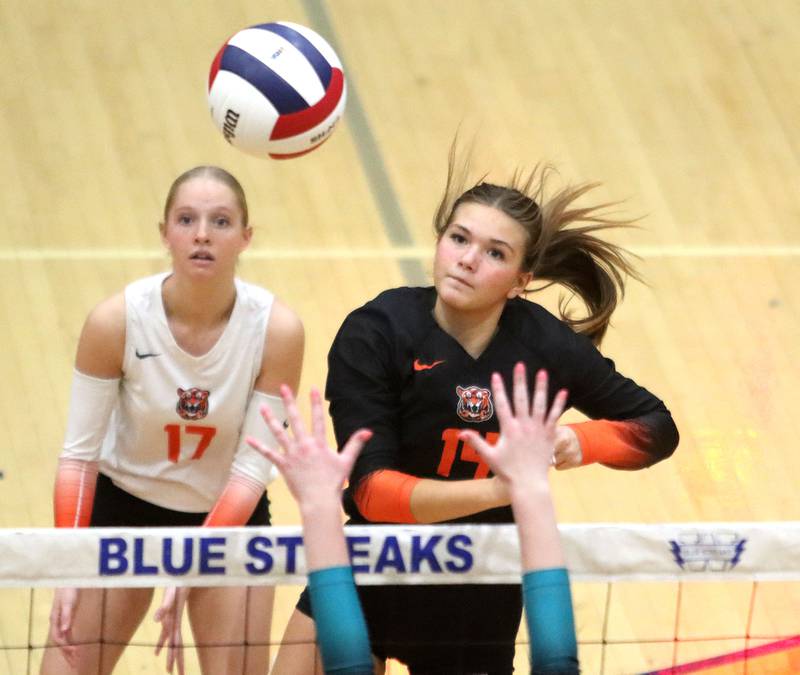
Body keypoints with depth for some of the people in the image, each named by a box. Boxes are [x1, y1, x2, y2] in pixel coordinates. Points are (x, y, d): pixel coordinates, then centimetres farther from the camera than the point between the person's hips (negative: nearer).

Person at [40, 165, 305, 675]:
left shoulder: (277, 329, -22)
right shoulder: (115, 321, -22)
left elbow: (252, 466, -19)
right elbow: (79, 453, -15)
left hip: (230, 517, 0)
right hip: (124, 505, 0)